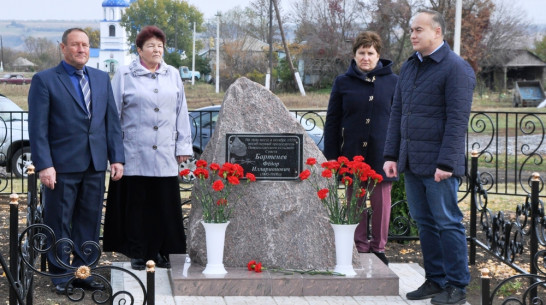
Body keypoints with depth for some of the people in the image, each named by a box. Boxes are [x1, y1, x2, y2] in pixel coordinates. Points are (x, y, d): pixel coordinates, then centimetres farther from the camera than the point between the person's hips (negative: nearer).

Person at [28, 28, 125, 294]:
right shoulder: (44, 80, -3)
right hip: (62, 165, -4)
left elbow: (112, 121, 12)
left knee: (90, 221, 9)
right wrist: (44, 165, -14)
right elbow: (38, 128, -7)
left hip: (96, 165, 4)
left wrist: (117, 158, 4)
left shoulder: (102, 79, 13)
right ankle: (60, 276, 14)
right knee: (59, 223, 4)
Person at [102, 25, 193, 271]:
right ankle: (137, 254, 10)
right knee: (136, 204, 1)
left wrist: (183, 146, 10)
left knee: (164, 204, 2)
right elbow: (113, 114, 4)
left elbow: (181, 113, 14)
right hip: (135, 155, -3)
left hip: (165, 156, 3)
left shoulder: (173, 76, 13)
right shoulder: (124, 76, 3)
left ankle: (161, 252, 12)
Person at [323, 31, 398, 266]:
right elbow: (332, 121, 7)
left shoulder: (392, 82, 4)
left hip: (381, 154, -1)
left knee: (381, 201, 5)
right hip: (352, 154, 1)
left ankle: (379, 247, 16)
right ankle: (360, 247, 15)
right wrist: (331, 156, 2)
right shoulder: (343, 83, 5)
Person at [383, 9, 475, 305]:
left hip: (437, 164, -7)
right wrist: (391, 155, 9)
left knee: (447, 223, -2)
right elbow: (397, 113, 16)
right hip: (411, 163, 8)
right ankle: (435, 280, 21)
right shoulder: (409, 67, 15)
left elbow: (457, 120, -15)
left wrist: (446, 163, -19)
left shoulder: (455, 68, -9)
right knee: (424, 223, 12)